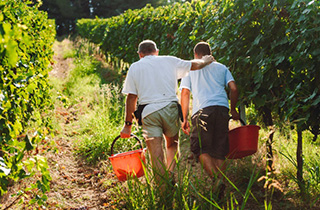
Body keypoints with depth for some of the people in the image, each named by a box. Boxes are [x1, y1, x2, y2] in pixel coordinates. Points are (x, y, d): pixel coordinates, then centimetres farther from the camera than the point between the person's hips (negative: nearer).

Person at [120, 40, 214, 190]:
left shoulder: (134, 67, 12)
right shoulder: (169, 61, 13)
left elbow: (131, 98, 5)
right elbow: (194, 65, 19)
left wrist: (128, 124, 7)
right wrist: (205, 61, 41)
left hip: (148, 111, -1)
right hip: (170, 108, 1)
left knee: (156, 152, -3)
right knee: (172, 144, 20)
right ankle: (171, 174, 1)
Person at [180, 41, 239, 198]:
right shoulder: (221, 67, 23)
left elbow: (184, 94, 9)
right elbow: (234, 89, 11)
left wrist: (185, 119, 12)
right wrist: (233, 110, 23)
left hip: (202, 110, -3)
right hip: (222, 109, 3)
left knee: (201, 149, -2)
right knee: (219, 151, 8)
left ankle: (216, 178, -22)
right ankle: (221, 179, -3)